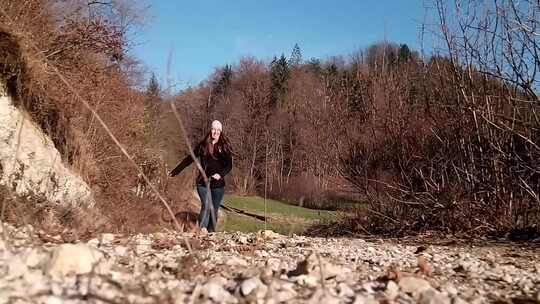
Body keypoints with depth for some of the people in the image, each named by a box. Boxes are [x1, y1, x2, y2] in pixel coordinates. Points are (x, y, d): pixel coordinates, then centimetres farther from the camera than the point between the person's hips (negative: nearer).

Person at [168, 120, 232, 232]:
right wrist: (175, 171, 8)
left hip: (218, 184, 1)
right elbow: (189, 158, 9)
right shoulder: (203, 145, 3)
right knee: (206, 206, -17)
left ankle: (211, 233, 19)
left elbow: (229, 165, 0)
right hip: (203, 182, -1)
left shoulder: (224, 147, 2)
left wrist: (221, 174, -18)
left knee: (214, 210, 8)